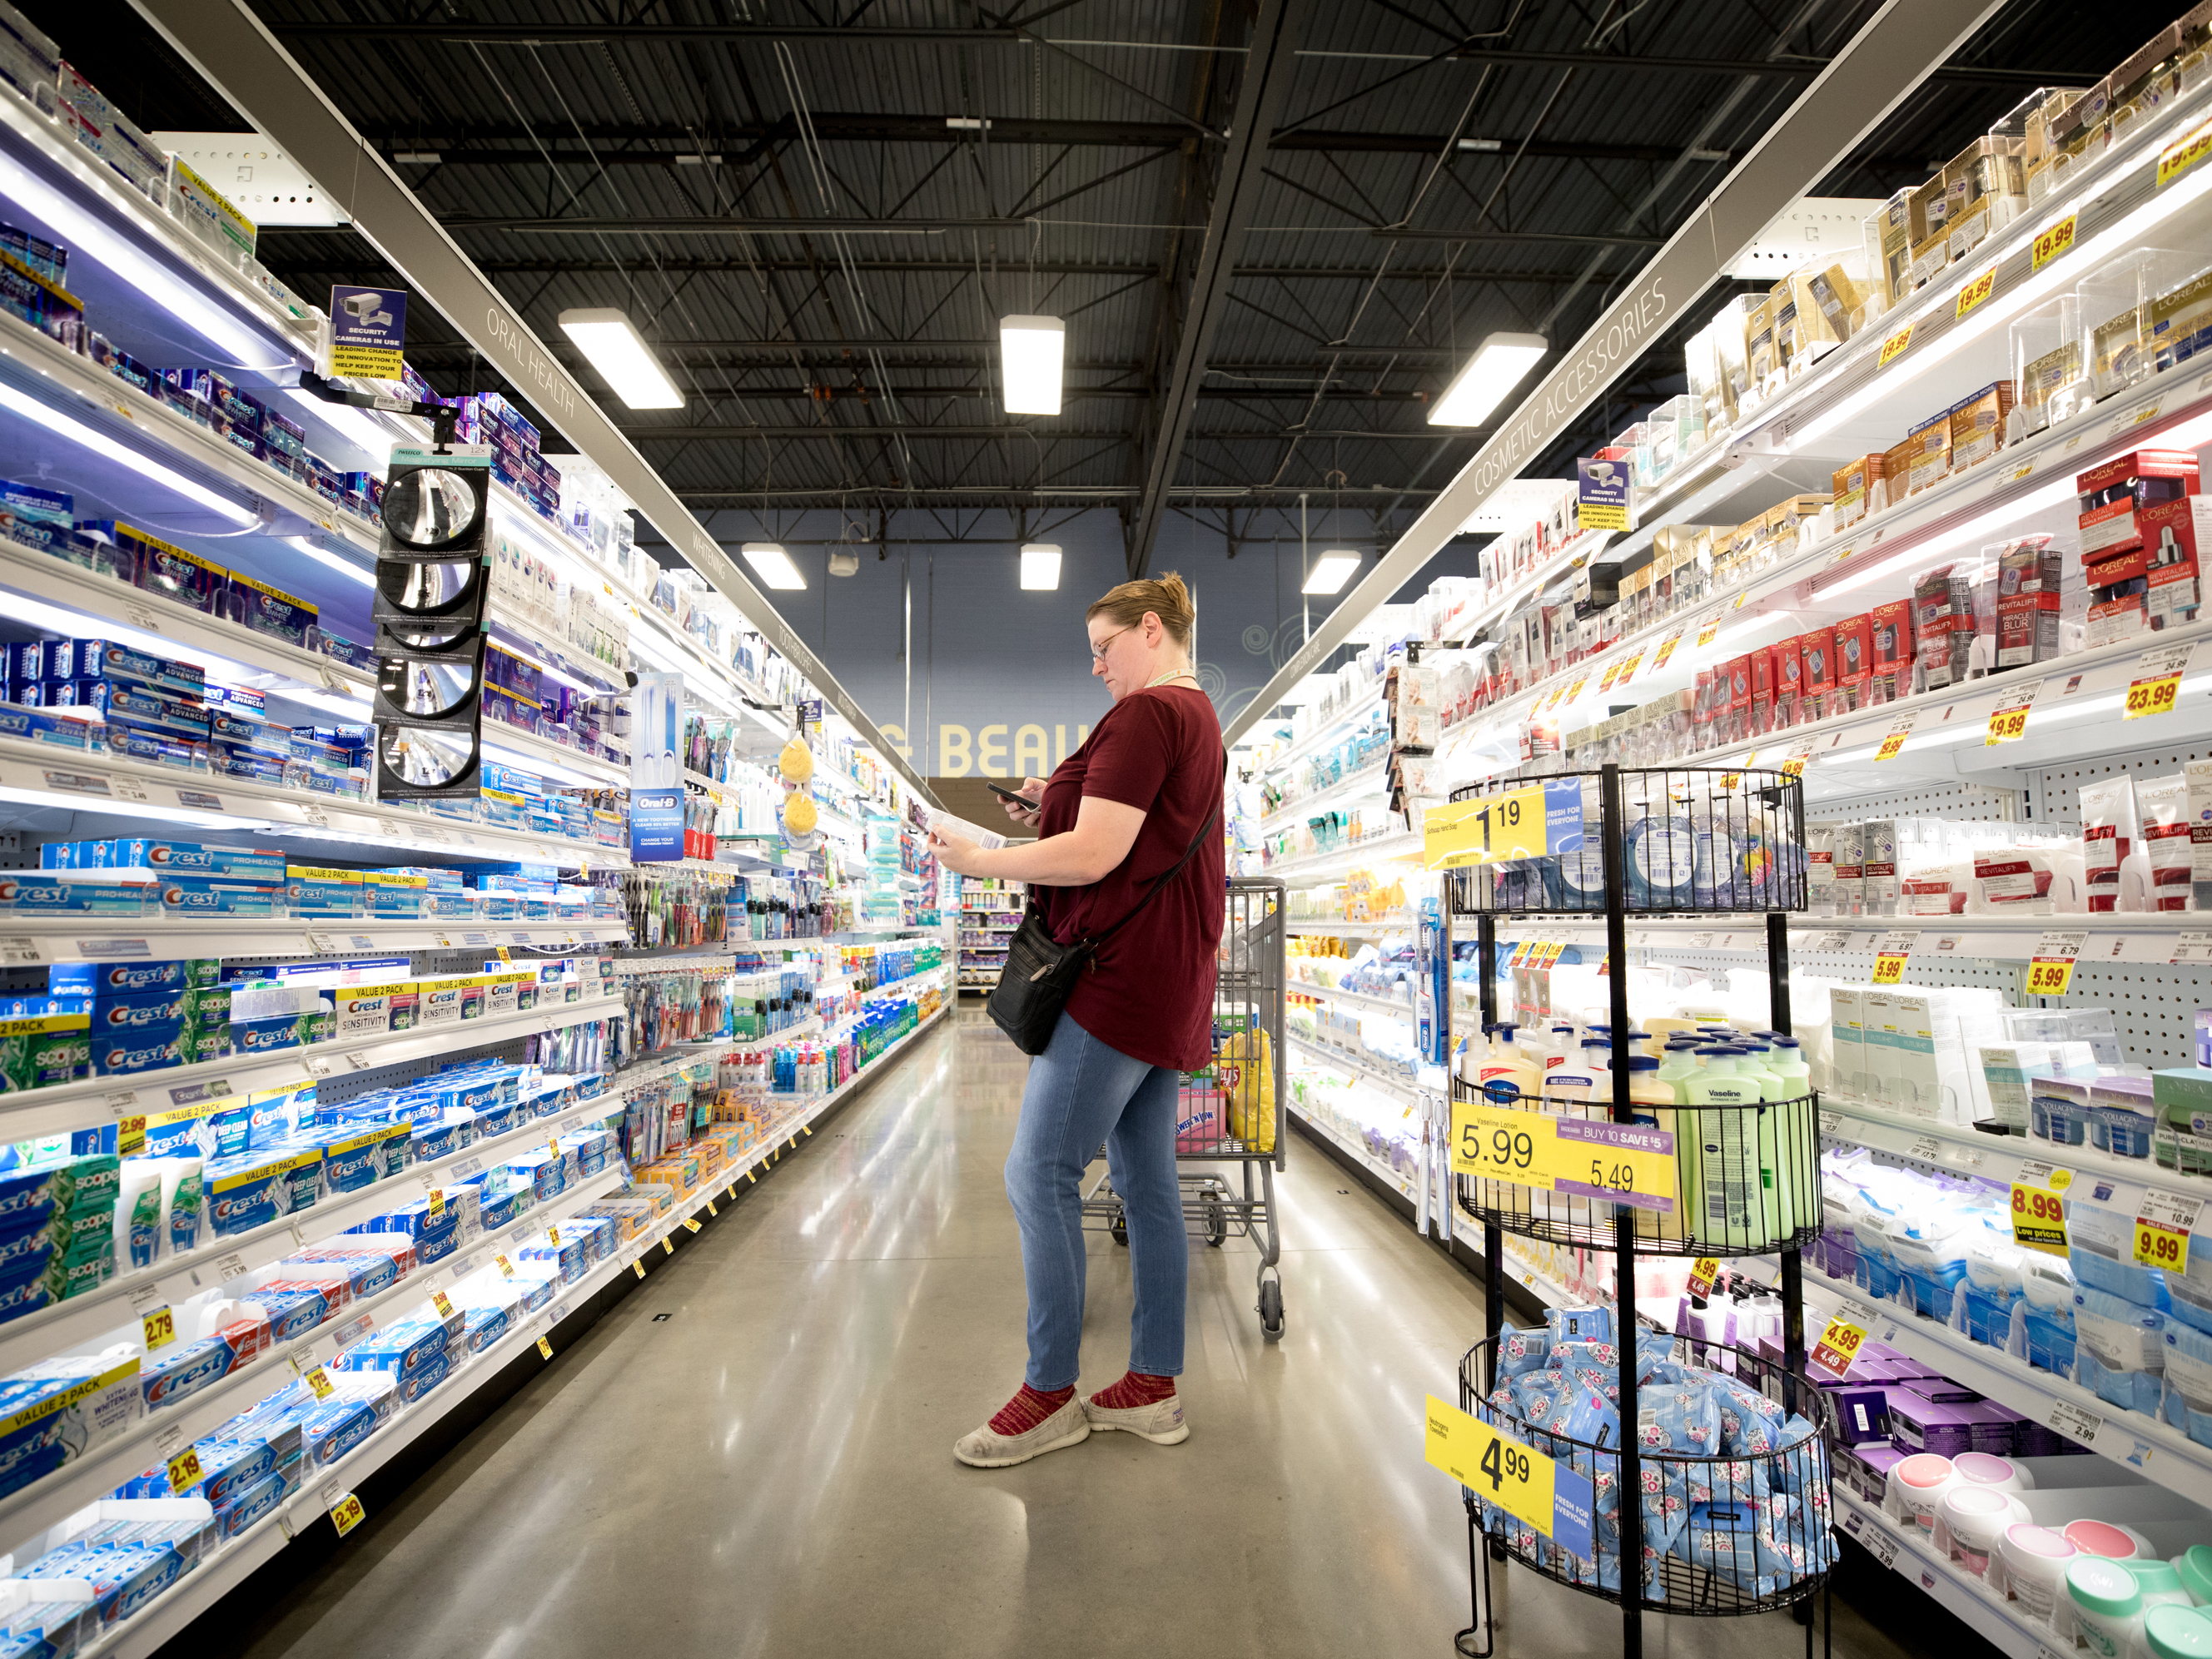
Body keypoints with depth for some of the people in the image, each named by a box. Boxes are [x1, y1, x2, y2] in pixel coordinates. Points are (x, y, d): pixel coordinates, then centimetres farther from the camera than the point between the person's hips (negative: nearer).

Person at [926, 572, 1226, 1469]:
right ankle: (1154, 1387, 20)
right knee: (1146, 1177, 12)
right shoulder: (1198, 715, 20)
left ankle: (1050, 1393, 8)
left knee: (1039, 1174, -4)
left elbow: (1091, 859, -19)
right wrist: (1058, 808, 14)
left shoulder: (1145, 714, -13)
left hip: (1121, 974, -11)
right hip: (1166, 985, 11)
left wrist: (976, 859, -7)